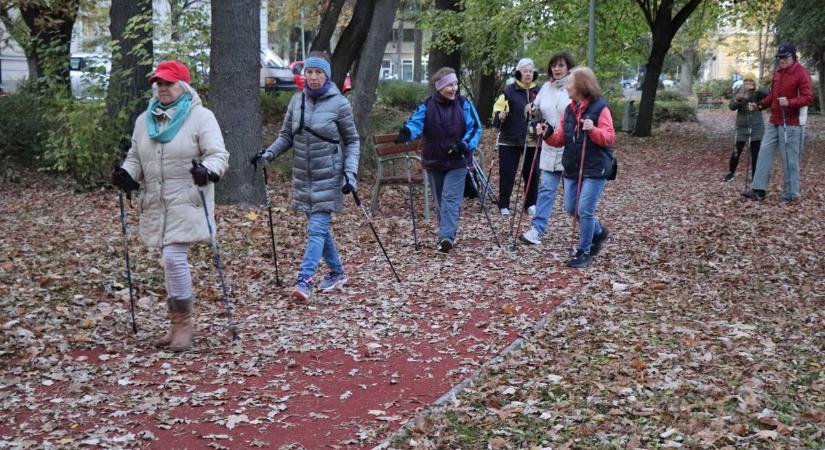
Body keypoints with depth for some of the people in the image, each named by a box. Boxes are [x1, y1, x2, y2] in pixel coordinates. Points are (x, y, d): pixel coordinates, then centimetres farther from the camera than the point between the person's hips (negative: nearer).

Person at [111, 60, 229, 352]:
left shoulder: (201, 117, -3)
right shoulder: (144, 120, 15)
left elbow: (219, 155, -9)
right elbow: (135, 157, 22)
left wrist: (207, 170, -30)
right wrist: (126, 173, 1)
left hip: (187, 204, -6)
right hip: (156, 205, 6)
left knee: (174, 258, -15)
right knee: (170, 261, 10)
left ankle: (183, 322, -2)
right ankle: (178, 324, 20)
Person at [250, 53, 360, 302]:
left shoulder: (339, 104, -7)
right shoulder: (297, 100, 5)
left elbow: (352, 141, 0)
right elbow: (286, 136, 13)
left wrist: (350, 171, -11)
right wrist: (269, 153, -5)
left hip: (328, 176, -5)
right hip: (303, 176, 5)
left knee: (317, 227, -12)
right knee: (319, 226, 14)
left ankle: (304, 280, -17)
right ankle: (337, 272, 29)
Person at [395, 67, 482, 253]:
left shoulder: (464, 104, -3)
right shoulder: (427, 105, -5)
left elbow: (475, 127, -2)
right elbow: (416, 122, -18)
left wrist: (466, 144, -20)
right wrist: (407, 132, -41)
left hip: (457, 161, -2)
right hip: (433, 161, 2)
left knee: (451, 198, -13)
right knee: (440, 200, 11)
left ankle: (446, 236, -21)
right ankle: (447, 235, 24)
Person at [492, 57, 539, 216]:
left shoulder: (538, 92, 5)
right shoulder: (509, 90, -4)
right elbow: (497, 111, -7)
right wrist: (500, 116, -28)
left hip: (532, 141, 3)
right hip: (509, 140, -3)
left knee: (532, 173, 7)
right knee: (507, 173, 0)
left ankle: (531, 204, 21)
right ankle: (504, 205, 10)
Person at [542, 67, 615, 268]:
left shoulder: (600, 107, -8)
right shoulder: (569, 109, 12)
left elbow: (609, 138, -13)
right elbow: (560, 139, 12)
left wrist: (593, 130, -29)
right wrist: (548, 135, -7)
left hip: (595, 168, -7)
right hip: (572, 168, 7)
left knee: (585, 210, -9)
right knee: (571, 208, 10)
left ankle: (584, 252, 4)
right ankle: (598, 232, 34)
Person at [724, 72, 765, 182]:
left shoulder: (758, 94, -4)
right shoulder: (738, 93, 0)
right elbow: (732, 107, -11)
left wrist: (755, 89, -33)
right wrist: (737, 99, -31)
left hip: (757, 127, -1)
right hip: (742, 127, 1)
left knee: (755, 153, 4)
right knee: (736, 152, 1)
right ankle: (731, 173, 20)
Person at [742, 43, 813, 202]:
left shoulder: (802, 73, -10)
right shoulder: (777, 72, 14)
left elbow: (808, 97, -16)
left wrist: (790, 102, -30)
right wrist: (760, 105, 9)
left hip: (790, 124, -8)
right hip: (773, 121, 8)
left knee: (789, 159, -4)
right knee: (764, 153, 4)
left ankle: (791, 194, 5)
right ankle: (759, 189, 7)